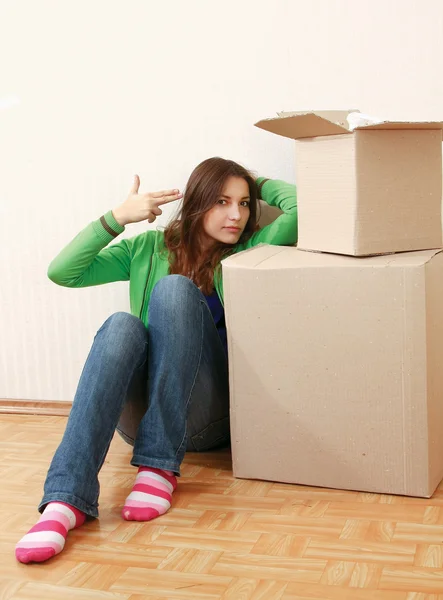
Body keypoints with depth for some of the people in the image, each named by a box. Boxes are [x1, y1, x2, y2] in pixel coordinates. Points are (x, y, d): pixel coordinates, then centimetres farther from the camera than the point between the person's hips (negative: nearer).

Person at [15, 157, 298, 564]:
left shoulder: (249, 252, 10)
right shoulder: (150, 249, 11)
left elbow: (300, 206, -5)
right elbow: (62, 272, 2)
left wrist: (255, 183, 11)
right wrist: (118, 217, -6)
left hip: (210, 417, -1)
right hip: (141, 414, 1)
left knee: (175, 288, -23)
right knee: (122, 325, -31)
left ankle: (159, 467, -30)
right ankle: (67, 499, -44)